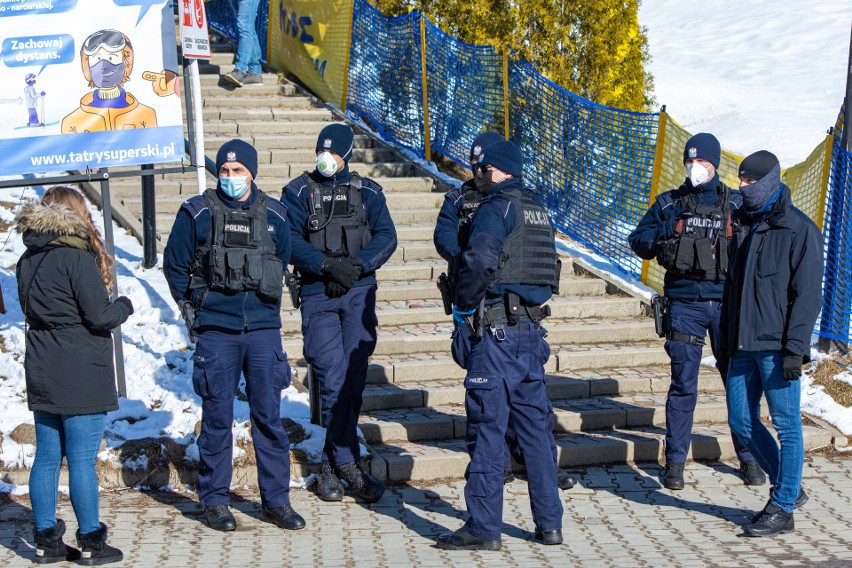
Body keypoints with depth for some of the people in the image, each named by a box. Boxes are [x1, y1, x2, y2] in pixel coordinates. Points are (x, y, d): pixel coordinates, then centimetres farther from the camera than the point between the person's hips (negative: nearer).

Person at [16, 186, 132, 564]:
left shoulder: (28, 260, 10)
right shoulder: (76, 257, -14)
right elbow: (100, 316, -15)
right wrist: (124, 305, 3)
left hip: (42, 377, 7)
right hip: (81, 378, -7)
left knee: (46, 458, 12)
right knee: (82, 461, -1)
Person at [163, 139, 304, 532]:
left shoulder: (273, 215, 5)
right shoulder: (198, 213, -1)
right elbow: (175, 265, 6)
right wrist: (192, 309, 6)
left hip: (263, 328, 2)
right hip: (216, 330, -2)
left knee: (269, 415, 4)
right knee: (217, 417, 4)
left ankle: (276, 500, 14)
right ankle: (214, 500, 16)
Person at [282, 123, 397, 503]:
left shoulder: (367, 192, 10)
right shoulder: (299, 192, 5)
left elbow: (386, 237, 2)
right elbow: (290, 241, -5)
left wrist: (356, 265, -14)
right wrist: (328, 264, -18)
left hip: (359, 292, 2)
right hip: (317, 295, -2)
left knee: (354, 379, 1)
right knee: (333, 380, -7)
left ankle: (331, 464, 13)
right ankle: (347, 462, 7)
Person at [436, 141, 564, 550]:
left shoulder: (497, 207, -9)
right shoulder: (537, 210, 16)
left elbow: (479, 259, -23)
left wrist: (463, 304, -10)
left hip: (498, 331, -8)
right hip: (532, 330, 8)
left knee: (487, 427, -3)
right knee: (535, 427, 12)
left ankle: (483, 528, 2)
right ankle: (549, 523, 17)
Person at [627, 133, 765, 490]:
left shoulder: (736, 203, 9)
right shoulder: (668, 203, 10)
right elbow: (638, 241, 8)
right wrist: (663, 236, -11)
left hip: (727, 303, 1)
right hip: (684, 303, 0)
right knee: (683, 386, 0)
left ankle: (748, 458, 21)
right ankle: (675, 461, 11)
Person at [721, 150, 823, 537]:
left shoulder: (799, 230, -8)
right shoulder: (744, 226, 14)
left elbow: (807, 295, -12)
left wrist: (795, 349, -17)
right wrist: (726, 337, 15)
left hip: (776, 347, -8)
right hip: (744, 345, 8)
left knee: (786, 425, 2)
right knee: (741, 421, 10)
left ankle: (782, 509, 11)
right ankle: (788, 487, 27)